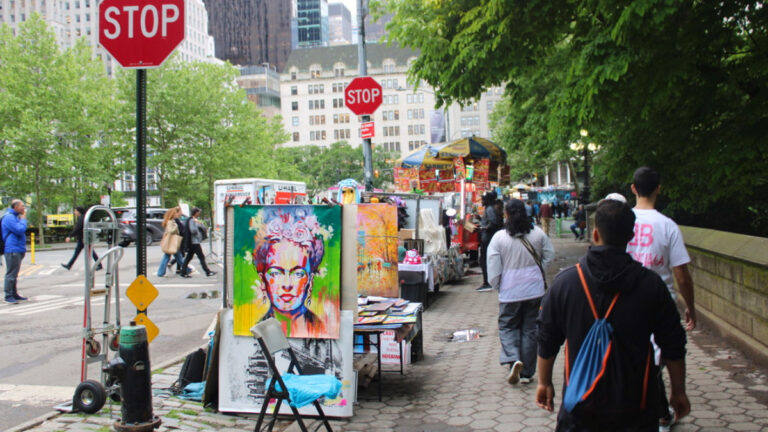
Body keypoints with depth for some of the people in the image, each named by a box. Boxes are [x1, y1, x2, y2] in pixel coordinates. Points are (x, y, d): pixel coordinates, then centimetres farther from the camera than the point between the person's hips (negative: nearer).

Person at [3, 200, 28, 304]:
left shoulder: (15, 217, 18)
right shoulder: (9, 217, -13)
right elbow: (20, 229, -23)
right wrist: (23, 219, -9)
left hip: (18, 250, 10)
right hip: (12, 250, -10)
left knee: (14, 274, 15)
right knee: (11, 274, -7)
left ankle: (14, 294, 21)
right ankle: (8, 296, -4)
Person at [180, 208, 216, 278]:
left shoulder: (196, 220, 18)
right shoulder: (191, 220, -12)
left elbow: (204, 228, 16)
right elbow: (193, 230, -23)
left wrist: (199, 223, -2)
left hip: (195, 242, 10)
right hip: (194, 242, -10)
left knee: (189, 257, 9)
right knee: (201, 257, -6)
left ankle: (183, 272, 10)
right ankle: (208, 272, -2)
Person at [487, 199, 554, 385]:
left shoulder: (499, 237, -10)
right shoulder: (537, 233, -2)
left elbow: (493, 268, -9)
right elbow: (549, 255, 7)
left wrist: (496, 285, 7)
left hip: (510, 292, -2)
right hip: (534, 289, 2)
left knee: (507, 326, 13)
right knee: (530, 329, 11)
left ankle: (513, 359, -13)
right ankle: (527, 372, 16)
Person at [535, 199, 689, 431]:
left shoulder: (564, 281, -7)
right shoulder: (651, 284, -8)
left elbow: (547, 340, 2)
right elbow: (674, 346, -1)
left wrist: (544, 382, 16)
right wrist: (679, 392, 12)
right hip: (636, 411, 0)